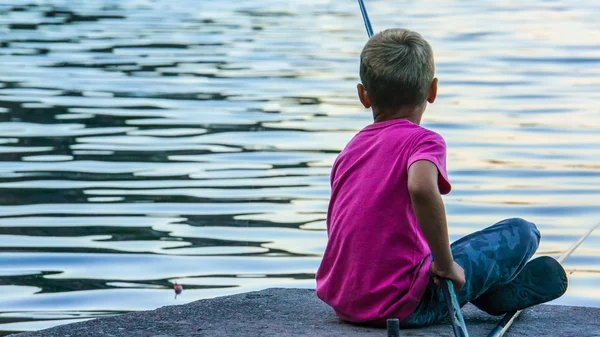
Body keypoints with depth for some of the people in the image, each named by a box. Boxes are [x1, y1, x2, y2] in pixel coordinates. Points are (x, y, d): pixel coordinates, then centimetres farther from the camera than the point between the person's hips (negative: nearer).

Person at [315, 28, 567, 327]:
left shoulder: (348, 151, 11)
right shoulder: (423, 141, -9)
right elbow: (421, 189, -33)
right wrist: (446, 264, -21)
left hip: (343, 302, 8)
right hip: (402, 307, -8)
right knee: (522, 233, 3)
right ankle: (497, 295, 27)